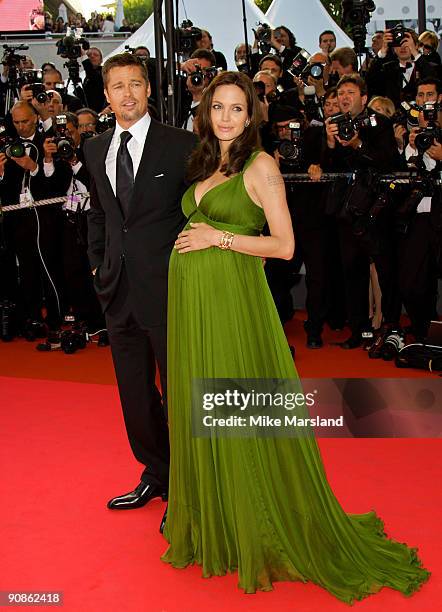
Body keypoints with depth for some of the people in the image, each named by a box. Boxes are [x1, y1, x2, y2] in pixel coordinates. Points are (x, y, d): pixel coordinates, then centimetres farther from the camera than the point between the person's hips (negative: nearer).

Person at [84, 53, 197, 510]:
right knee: (135, 394, 16)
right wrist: (97, 264, 12)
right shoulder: (95, 149, 10)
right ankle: (155, 475, 34)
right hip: (118, 289, 6)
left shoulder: (181, 145, -7)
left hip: (168, 288, -6)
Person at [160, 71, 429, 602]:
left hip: (233, 298, -7)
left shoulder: (260, 165, -6)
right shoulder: (203, 164, 15)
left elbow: (284, 246, -10)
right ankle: (210, 522, 29)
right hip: (191, 299, 7)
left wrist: (220, 238, -14)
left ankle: (258, 533, 16)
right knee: (199, 410, 13)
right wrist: (191, 240, 6)